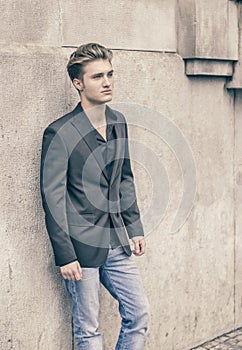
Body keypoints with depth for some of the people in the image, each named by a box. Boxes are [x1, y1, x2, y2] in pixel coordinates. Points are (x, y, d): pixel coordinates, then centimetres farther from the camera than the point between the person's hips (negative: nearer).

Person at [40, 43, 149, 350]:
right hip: (82, 246, -6)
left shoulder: (119, 123, 7)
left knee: (139, 313, 11)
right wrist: (64, 255, -15)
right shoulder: (59, 133, -15)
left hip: (117, 243, 7)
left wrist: (135, 228, 14)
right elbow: (52, 198, -14)